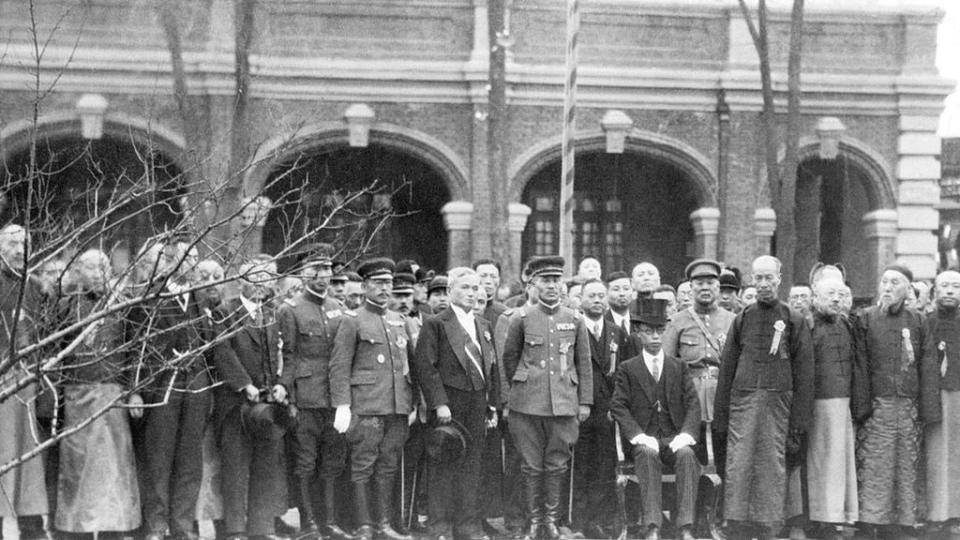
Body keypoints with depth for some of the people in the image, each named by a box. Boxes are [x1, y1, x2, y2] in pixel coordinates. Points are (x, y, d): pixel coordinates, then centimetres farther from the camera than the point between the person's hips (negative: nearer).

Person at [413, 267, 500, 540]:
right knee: (444, 466, -1)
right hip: (448, 406, -5)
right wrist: (439, 403, -16)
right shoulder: (435, 325, -3)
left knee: (471, 467, 8)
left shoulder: (484, 326, 16)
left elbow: (493, 369, 18)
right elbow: (425, 366, -10)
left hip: (477, 406, 5)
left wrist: (493, 405, 11)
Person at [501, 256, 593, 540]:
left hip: (564, 403, 1)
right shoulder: (521, 318, 1)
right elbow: (509, 357, 11)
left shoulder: (575, 321, 6)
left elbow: (584, 364, 9)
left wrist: (585, 401, 7)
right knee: (532, 466, 3)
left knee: (557, 464, 5)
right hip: (527, 404, -1)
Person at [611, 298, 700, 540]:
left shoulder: (679, 366, 16)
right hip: (645, 439, -1)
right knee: (648, 454, -35)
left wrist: (685, 434, -11)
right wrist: (639, 436, -14)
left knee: (687, 454, -32)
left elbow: (693, 403, 8)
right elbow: (618, 406, 1)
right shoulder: (627, 368, 11)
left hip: (674, 438, 1)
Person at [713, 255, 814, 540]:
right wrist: (720, 418, 6)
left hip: (777, 403, -1)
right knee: (738, 467, -3)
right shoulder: (742, 320, 10)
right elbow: (726, 369, 11)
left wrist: (798, 425, -3)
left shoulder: (794, 322, 5)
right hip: (742, 402, 1)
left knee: (773, 467, 0)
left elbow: (803, 375, 3)